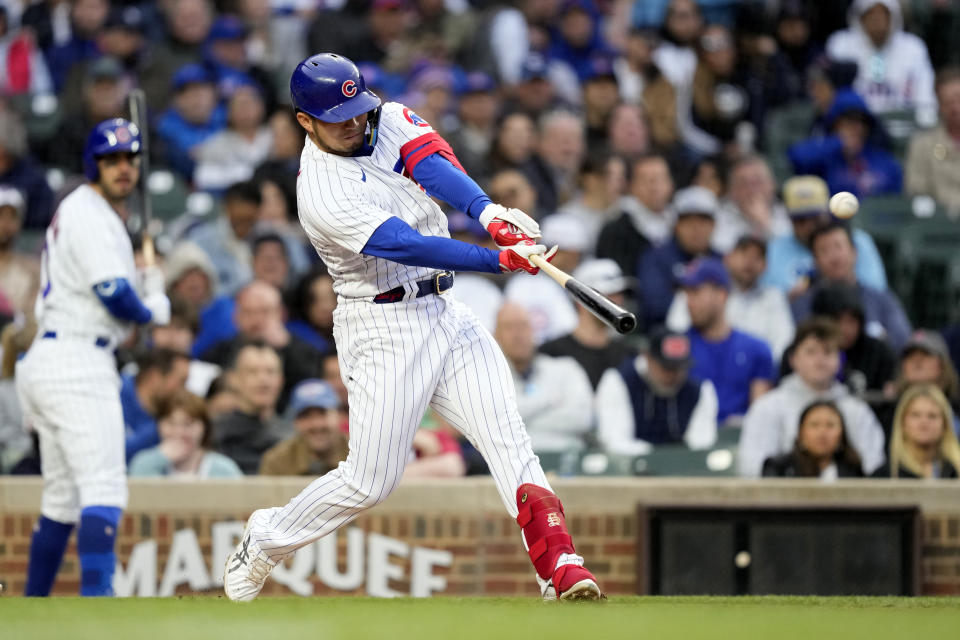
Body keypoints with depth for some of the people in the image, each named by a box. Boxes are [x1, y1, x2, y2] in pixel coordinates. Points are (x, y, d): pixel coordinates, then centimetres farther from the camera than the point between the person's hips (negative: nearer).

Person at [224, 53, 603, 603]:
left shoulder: (385, 119, 2)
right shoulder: (321, 195, -19)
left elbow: (433, 163, -17)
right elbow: (409, 247, -27)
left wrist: (489, 212, -36)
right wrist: (506, 259, -32)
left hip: (444, 311, 6)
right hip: (383, 327, -6)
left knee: (507, 437, -10)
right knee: (370, 481, -3)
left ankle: (562, 571, -20)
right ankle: (265, 542, 20)